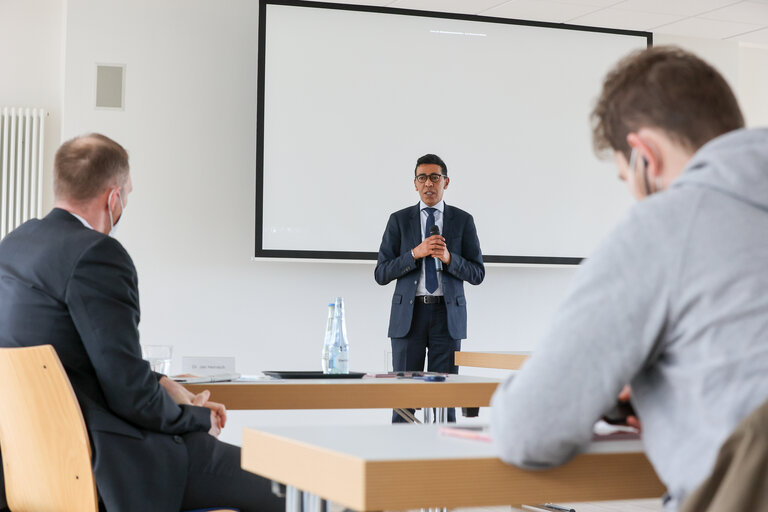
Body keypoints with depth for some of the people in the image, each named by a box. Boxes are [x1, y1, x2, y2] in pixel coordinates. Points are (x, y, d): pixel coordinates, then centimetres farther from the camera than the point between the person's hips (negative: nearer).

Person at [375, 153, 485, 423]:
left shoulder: (463, 221, 8)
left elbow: (477, 273, 6)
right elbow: (381, 274, 2)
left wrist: (449, 258, -12)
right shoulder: (399, 220, 8)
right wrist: (415, 253, -12)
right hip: (409, 314, 0)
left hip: (448, 314, 0)